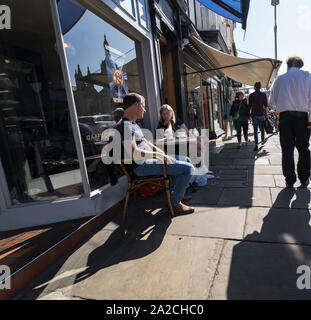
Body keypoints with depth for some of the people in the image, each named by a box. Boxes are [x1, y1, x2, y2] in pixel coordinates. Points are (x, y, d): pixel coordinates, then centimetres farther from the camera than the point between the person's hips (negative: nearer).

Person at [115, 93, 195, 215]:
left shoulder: (133, 124, 18)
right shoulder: (125, 125, -17)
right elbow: (133, 153, -28)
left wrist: (159, 151, 10)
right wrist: (159, 155, -21)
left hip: (149, 159, 11)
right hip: (142, 166, -11)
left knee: (186, 161, 18)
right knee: (188, 168, -17)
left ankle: (174, 194, 26)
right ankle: (176, 203, -2)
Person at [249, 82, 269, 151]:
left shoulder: (251, 95, 1)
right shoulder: (263, 95, -2)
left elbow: (250, 106, 4)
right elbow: (266, 106, -4)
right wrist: (267, 113, 4)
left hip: (254, 114, 0)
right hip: (261, 114, 0)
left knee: (255, 130, -1)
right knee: (262, 128, 19)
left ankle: (256, 145, -7)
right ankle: (263, 141, 37)